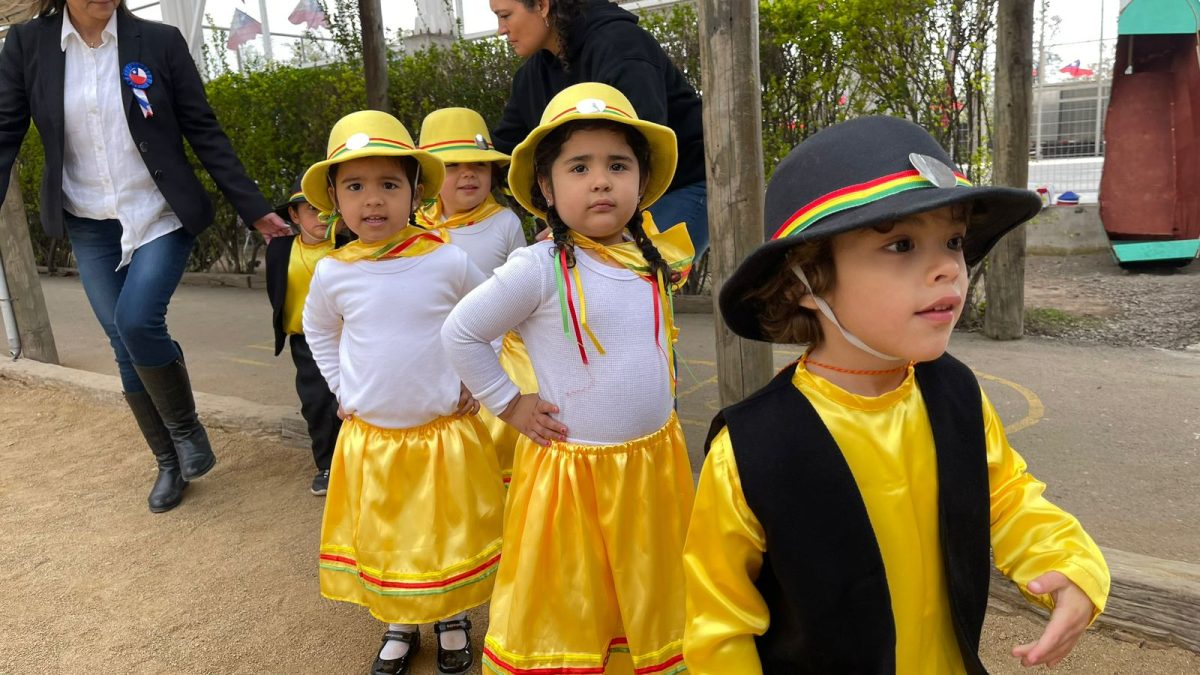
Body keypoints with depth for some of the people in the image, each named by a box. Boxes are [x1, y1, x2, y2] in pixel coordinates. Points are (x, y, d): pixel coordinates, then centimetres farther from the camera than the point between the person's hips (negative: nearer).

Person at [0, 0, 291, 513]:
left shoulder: (160, 42, -6)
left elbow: (205, 134, -3)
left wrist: (253, 208, -5)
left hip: (162, 217, -2)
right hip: (91, 228, 3)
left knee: (137, 321, -23)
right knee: (127, 350, 6)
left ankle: (185, 426, 6)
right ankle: (168, 462, 25)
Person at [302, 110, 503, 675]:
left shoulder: (448, 261, -13)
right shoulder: (333, 273, -6)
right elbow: (318, 331, 15)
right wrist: (341, 390, 8)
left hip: (446, 434, -2)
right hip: (368, 439, 2)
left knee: (448, 533, 13)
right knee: (382, 538, 15)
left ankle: (451, 620, 37)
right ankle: (399, 627, 38)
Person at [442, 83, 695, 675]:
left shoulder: (655, 259, -1)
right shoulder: (538, 269, -18)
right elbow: (460, 334, -10)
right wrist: (509, 405, -8)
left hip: (656, 459, 5)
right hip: (571, 467, -4)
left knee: (649, 598, 20)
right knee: (569, 610, 11)